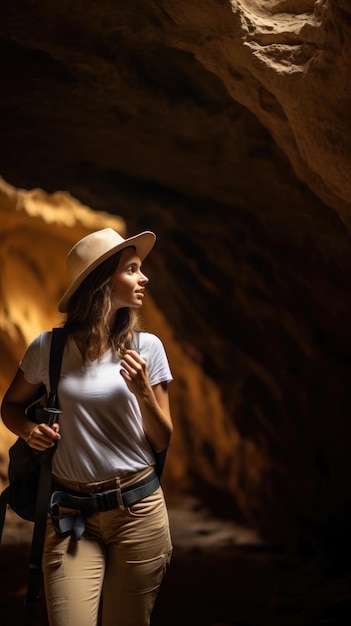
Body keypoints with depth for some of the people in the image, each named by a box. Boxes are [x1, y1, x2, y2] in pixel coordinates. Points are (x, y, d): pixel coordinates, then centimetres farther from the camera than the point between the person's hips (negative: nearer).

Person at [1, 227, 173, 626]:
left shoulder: (146, 347, -1)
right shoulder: (49, 348, -3)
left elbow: (163, 442, 4)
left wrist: (143, 392, -14)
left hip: (138, 509, 1)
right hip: (70, 516, -1)